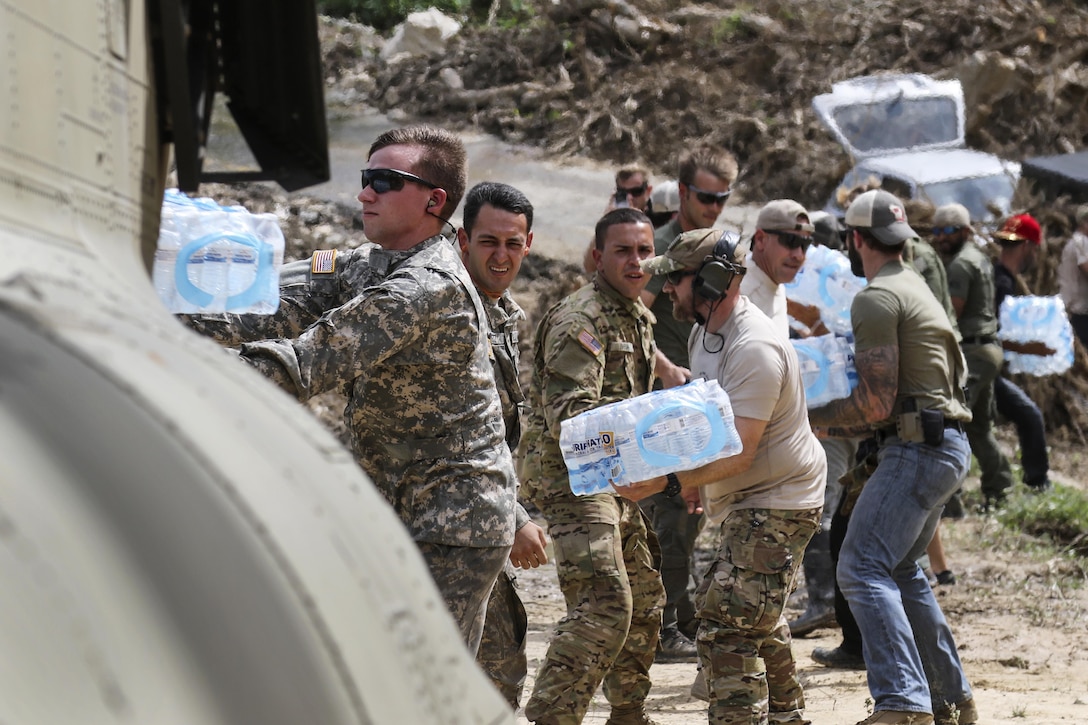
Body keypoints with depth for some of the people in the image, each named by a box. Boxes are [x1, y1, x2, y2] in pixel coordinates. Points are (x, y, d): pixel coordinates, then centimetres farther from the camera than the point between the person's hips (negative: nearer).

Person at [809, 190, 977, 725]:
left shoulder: (876, 299, -11)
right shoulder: (915, 286, 21)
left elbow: (876, 404, -16)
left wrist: (811, 419, -4)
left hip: (919, 449, -10)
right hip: (947, 445, 10)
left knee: (862, 570, -17)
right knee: (900, 570, 20)